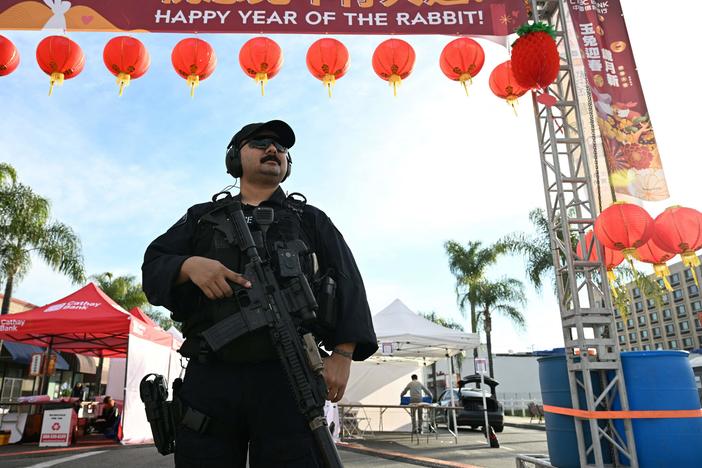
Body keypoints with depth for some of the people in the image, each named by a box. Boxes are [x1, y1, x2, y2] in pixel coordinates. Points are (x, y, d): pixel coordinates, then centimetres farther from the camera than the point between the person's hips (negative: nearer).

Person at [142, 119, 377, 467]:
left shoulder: (310, 219, 17)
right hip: (210, 378, 2)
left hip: (286, 376, -1)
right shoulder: (201, 217, 21)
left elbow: (346, 282, 7)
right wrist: (189, 265, -11)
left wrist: (343, 353, -7)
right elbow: (152, 267, 12)